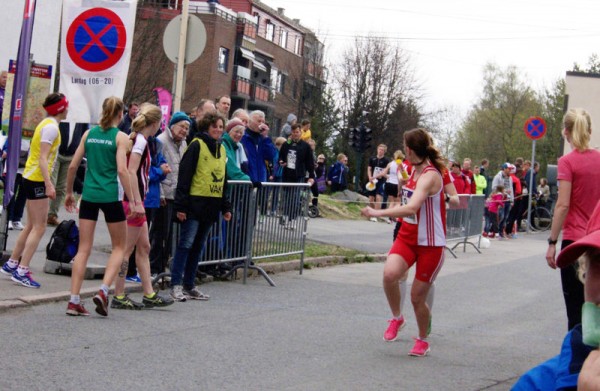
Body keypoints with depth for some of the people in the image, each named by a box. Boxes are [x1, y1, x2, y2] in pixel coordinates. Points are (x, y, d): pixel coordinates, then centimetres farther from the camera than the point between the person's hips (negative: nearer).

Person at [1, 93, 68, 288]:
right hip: (37, 179, -10)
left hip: (31, 178, 10)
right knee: (39, 228, -8)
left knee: (31, 226, 16)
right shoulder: (51, 127, -15)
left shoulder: (46, 124, 14)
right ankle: (21, 271, -9)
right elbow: (42, 158, -21)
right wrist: (49, 184, -27)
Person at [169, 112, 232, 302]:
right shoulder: (197, 145, -7)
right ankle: (176, 285, -3)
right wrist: (181, 205, -16)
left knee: (198, 246, 11)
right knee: (186, 243, -7)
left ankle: (189, 285, 16)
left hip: (211, 206, 7)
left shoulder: (221, 149, 15)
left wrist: (226, 207, 18)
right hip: (195, 203, -7)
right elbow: (184, 176, -11)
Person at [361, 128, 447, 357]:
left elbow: (411, 208, -36)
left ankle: (423, 340, 29)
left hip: (430, 244, -6)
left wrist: (377, 213, -34)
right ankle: (396, 318, 3)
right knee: (389, 273, -23)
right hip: (407, 238, 6)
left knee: (417, 297, 2)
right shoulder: (415, 170, 7)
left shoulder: (430, 175, -21)